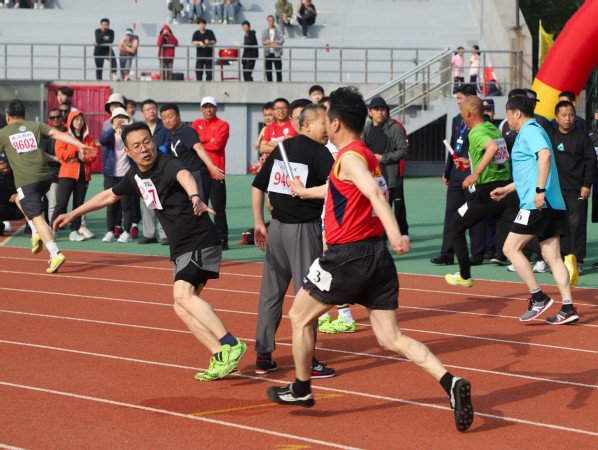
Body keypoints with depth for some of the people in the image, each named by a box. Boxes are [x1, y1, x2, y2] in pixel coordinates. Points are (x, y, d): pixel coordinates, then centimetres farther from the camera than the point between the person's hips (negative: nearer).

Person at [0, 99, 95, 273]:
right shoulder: (36, 126, 13)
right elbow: (57, 134, -1)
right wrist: (80, 145, -10)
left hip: (25, 181, -5)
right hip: (45, 177, 5)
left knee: (37, 217, -9)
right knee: (19, 199, 31)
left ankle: (55, 253, -25)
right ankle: (37, 234, 17)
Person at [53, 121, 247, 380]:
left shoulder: (168, 165, -18)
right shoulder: (136, 175, 9)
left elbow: (184, 176, -43)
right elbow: (110, 195, 28)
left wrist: (194, 197, -67)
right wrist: (73, 214, 34)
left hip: (200, 241, -9)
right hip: (180, 249, 9)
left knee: (183, 294, -26)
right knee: (182, 308, 1)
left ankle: (231, 344, -29)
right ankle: (220, 359, 0)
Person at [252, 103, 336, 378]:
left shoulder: (281, 148, 10)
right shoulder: (319, 152, -11)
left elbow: (258, 185, 15)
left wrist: (259, 223, 19)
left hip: (276, 228, 7)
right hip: (304, 229, -7)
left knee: (270, 292, 12)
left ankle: (263, 356, 16)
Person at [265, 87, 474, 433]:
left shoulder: (350, 157, -11)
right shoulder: (369, 157, 17)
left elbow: (375, 193, -29)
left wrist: (395, 233, -43)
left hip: (348, 255, -8)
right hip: (378, 254, 8)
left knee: (300, 316, 14)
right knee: (391, 338, 2)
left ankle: (301, 389, 25)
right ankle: (451, 382, -16)